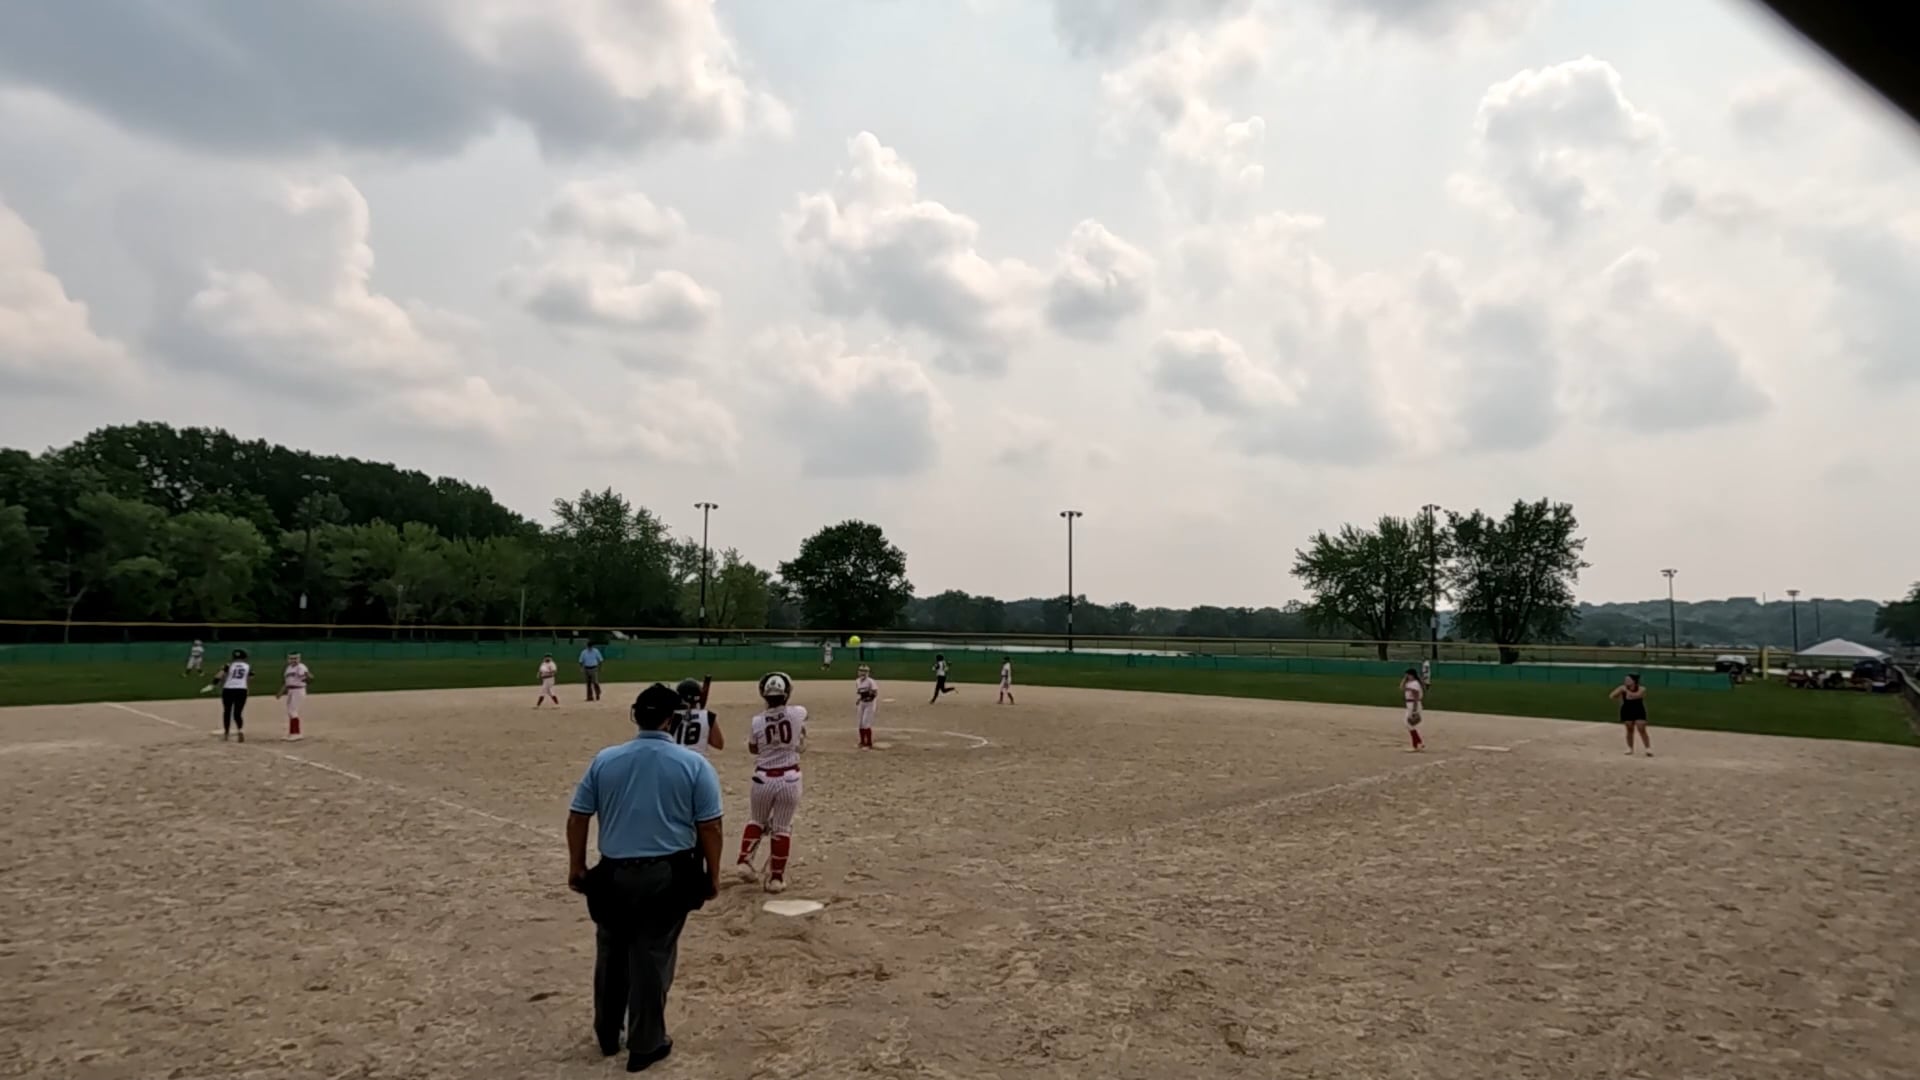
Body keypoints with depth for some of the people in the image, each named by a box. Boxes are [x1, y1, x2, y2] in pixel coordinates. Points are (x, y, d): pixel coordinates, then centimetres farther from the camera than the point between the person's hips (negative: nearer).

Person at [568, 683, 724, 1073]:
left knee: (611, 953, 21)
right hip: (668, 875, -2)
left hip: (614, 873, 3)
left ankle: (608, 1034, 38)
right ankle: (645, 1045, 21)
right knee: (652, 958, 9)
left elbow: (577, 818, 3)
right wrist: (712, 875, 3)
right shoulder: (694, 764, -9)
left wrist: (576, 867, 14)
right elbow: (711, 828, -8)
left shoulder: (604, 760, -2)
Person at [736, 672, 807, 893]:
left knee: (756, 821, 25)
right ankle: (776, 878, 14)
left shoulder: (757, 722, -9)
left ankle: (744, 861, 19)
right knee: (782, 828, 11)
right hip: (789, 779, 0)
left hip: (763, 779, 1)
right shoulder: (797, 714, -10)